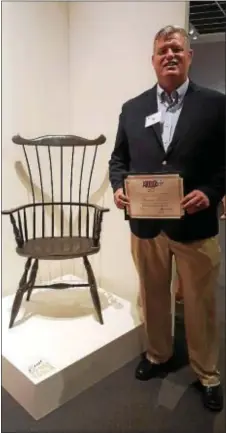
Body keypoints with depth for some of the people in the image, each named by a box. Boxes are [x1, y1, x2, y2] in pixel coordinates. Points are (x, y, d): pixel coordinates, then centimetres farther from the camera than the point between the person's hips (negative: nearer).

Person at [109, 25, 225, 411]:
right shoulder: (132, 108, 8)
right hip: (145, 224, 3)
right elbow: (118, 159, 11)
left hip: (195, 225, -2)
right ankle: (158, 355, 45)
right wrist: (118, 188, -7)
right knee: (153, 298, 19)